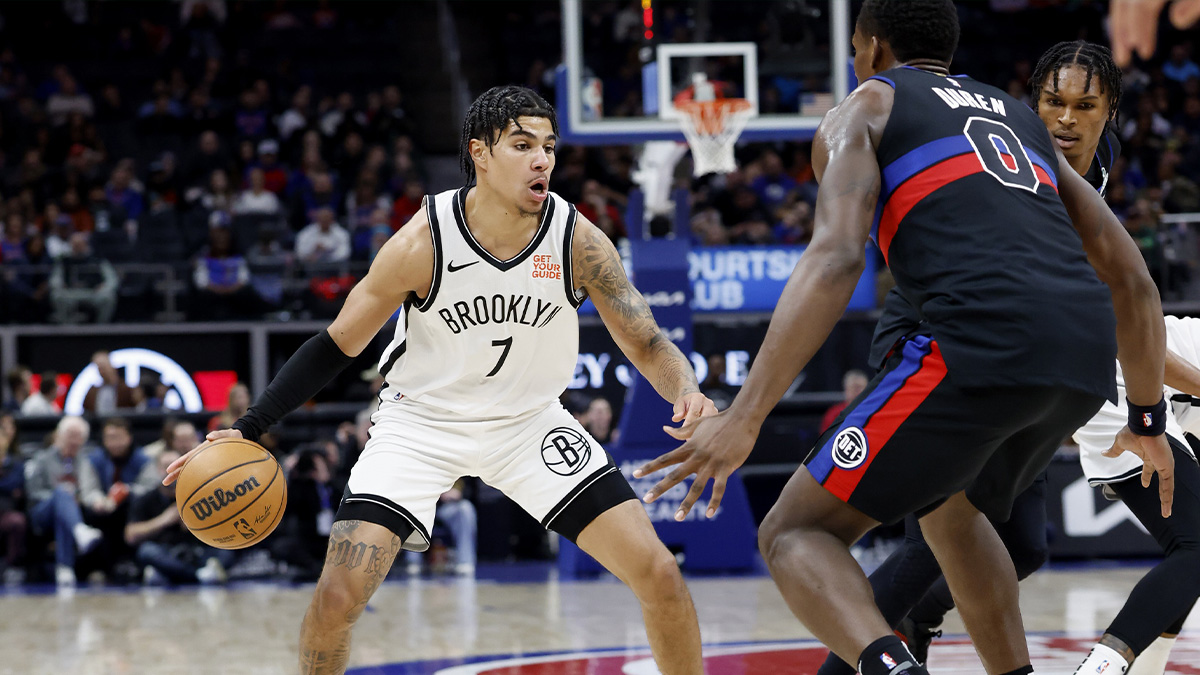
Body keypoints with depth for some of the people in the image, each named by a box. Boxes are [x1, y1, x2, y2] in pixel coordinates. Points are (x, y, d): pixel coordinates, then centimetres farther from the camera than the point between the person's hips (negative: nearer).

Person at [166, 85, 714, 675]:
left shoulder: (577, 239, -18)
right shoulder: (423, 241, -22)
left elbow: (647, 344, -11)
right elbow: (338, 345, -11)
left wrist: (687, 392, -34)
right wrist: (247, 429, -18)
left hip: (529, 420, 2)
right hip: (423, 421, -2)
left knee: (659, 574, -9)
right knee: (338, 595, -16)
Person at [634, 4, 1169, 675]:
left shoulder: (863, 111, 16)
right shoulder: (1019, 118, 33)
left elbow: (836, 259, -5)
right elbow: (1132, 279, 28)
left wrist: (742, 420, -11)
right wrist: (1150, 419, 41)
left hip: (985, 338, -6)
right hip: (1089, 358, 6)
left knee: (796, 534, 2)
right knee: (950, 509, 34)